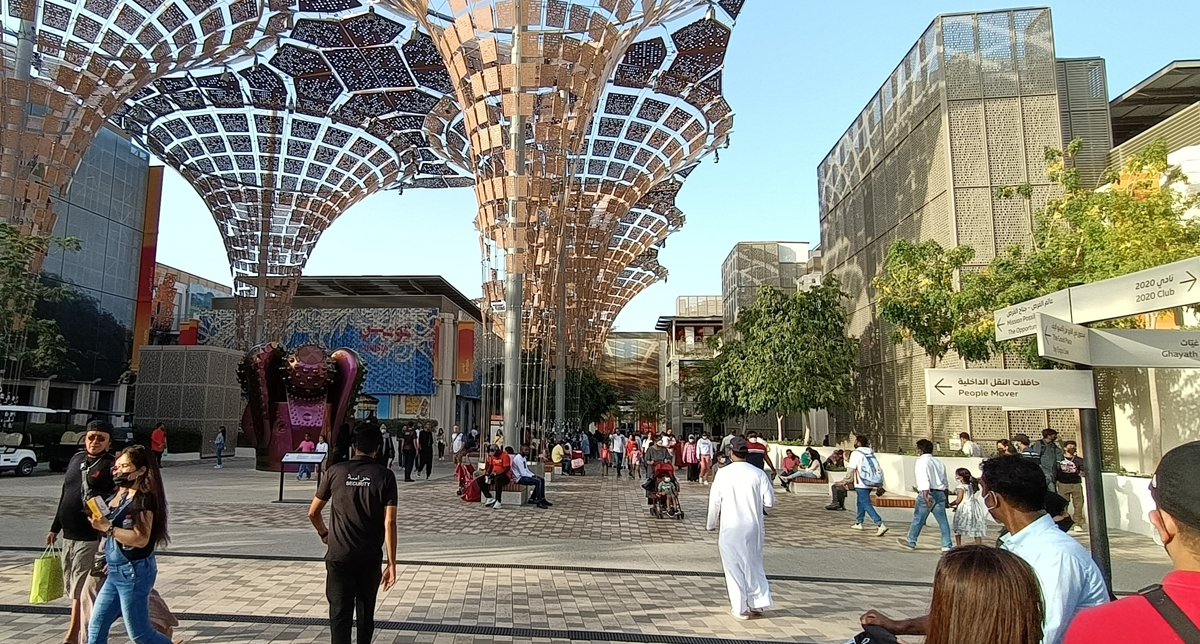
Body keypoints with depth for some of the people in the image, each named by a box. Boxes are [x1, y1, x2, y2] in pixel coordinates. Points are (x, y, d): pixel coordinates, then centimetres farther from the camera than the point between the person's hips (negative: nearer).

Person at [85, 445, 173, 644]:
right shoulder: (121, 495, 10)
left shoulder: (144, 499, -18)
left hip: (134, 572, -9)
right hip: (116, 572, 9)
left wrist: (107, 528, -24)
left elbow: (141, 539, -26)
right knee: (96, 627, 12)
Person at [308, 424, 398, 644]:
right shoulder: (385, 476, -7)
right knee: (366, 612, 19)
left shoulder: (335, 472, -3)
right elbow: (389, 523, -11)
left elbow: (313, 513, 6)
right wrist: (391, 562, -6)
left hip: (339, 556, 0)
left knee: (340, 615, 1)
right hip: (370, 557, 1)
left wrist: (323, 533, 26)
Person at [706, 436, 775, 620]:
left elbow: (714, 501, -4)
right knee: (754, 563, 18)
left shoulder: (722, 474, -10)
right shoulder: (759, 474, -7)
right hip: (753, 527, 2)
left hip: (729, 527, -2)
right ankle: (758, 603, 18)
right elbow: (770, 502, -5)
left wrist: (712, 524, 10)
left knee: (734, 566, 9)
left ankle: (740, 608, 16)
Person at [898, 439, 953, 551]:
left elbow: (924, 479, -20)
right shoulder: (939, 462, 16)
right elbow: (945, 482, 20)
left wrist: (926, 496, -26)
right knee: (943, 520, 6)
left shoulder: (922, 461, -8)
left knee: (918, 518, 5)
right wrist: (945, 498, 27)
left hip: (928, 493, -7)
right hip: (940, 493, 7)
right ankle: (947, 545, 4)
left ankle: (911, 541, 17)